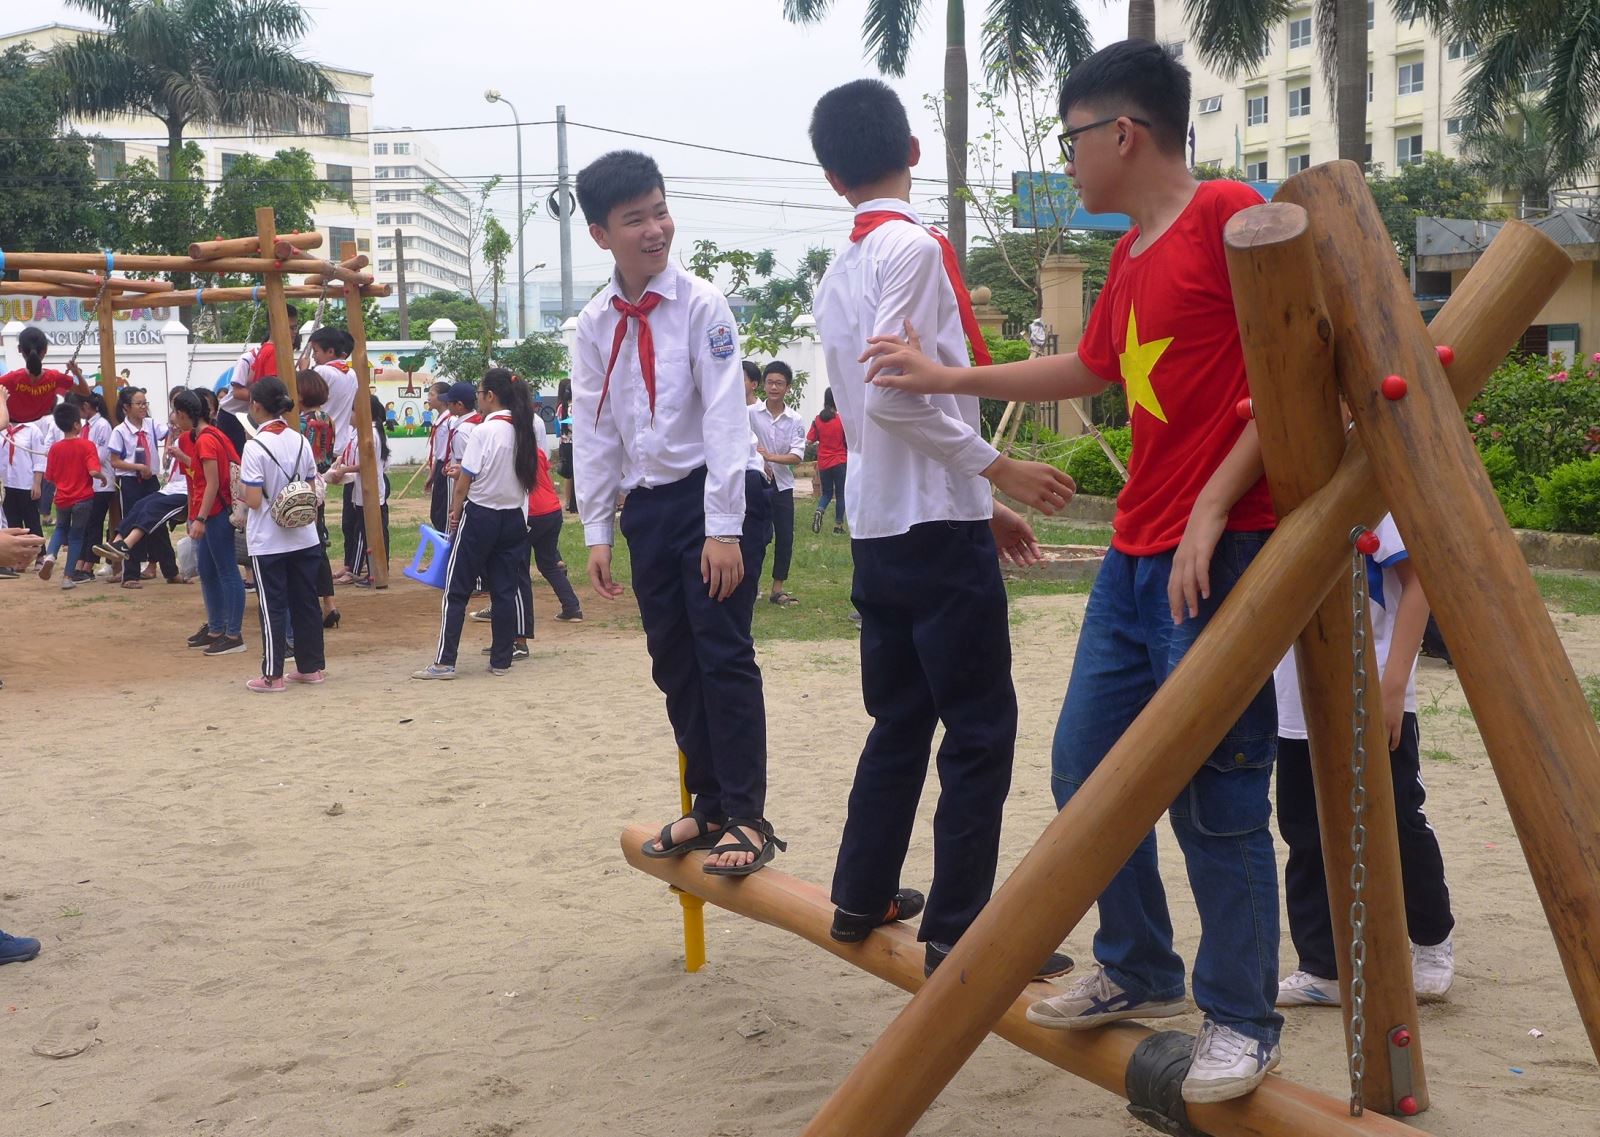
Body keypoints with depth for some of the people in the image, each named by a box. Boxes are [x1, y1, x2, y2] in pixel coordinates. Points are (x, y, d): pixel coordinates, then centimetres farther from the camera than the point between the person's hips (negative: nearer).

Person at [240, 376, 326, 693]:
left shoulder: (255, 446, -15)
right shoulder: (300, 441, 3)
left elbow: (253, 500, -18)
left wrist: (239, 486, 1)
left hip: (268, 542, -5)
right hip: (304, 538, 5)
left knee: (272, 607, 0)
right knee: (306, 602, 12)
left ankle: (272, 676, 4)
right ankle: (310, 667, 19)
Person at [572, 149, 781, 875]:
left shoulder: (700, 305, -9)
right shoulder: (595, 325, 5)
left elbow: (725, 414, -13)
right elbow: (593, 430, 8)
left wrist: (724, 526, -17)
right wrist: (597, 531, 5)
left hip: (713, 496, -5)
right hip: (649, 505, 6)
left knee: (723, 655, -8)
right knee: (673, 664, 12)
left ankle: (746, 817, 1)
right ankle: (709, 807, 26)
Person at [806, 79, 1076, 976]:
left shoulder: (840, 274, 14)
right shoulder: (912, 247, -12)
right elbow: (894, 393, -23)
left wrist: (979, 500, 20)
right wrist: (996, 468, -13)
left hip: (879, 530, 9)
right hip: (939, 529, -9)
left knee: (902, 718, 18)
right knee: (982, 728, -2)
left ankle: (863, 896, 25)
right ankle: (960, 930, 0)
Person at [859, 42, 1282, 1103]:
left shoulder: (1226, 213, -10)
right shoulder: (1130, 256, 17)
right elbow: (1089, 369, 32)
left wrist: (1212, 511, -18)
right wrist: (948, 378, 34)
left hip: (1220, 553, -9)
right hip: (1135, 555, 9)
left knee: (1214, 793, -4)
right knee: (1085, 762, 13)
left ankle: (1243, 1021, 10)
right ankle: (1138, 972, 29)